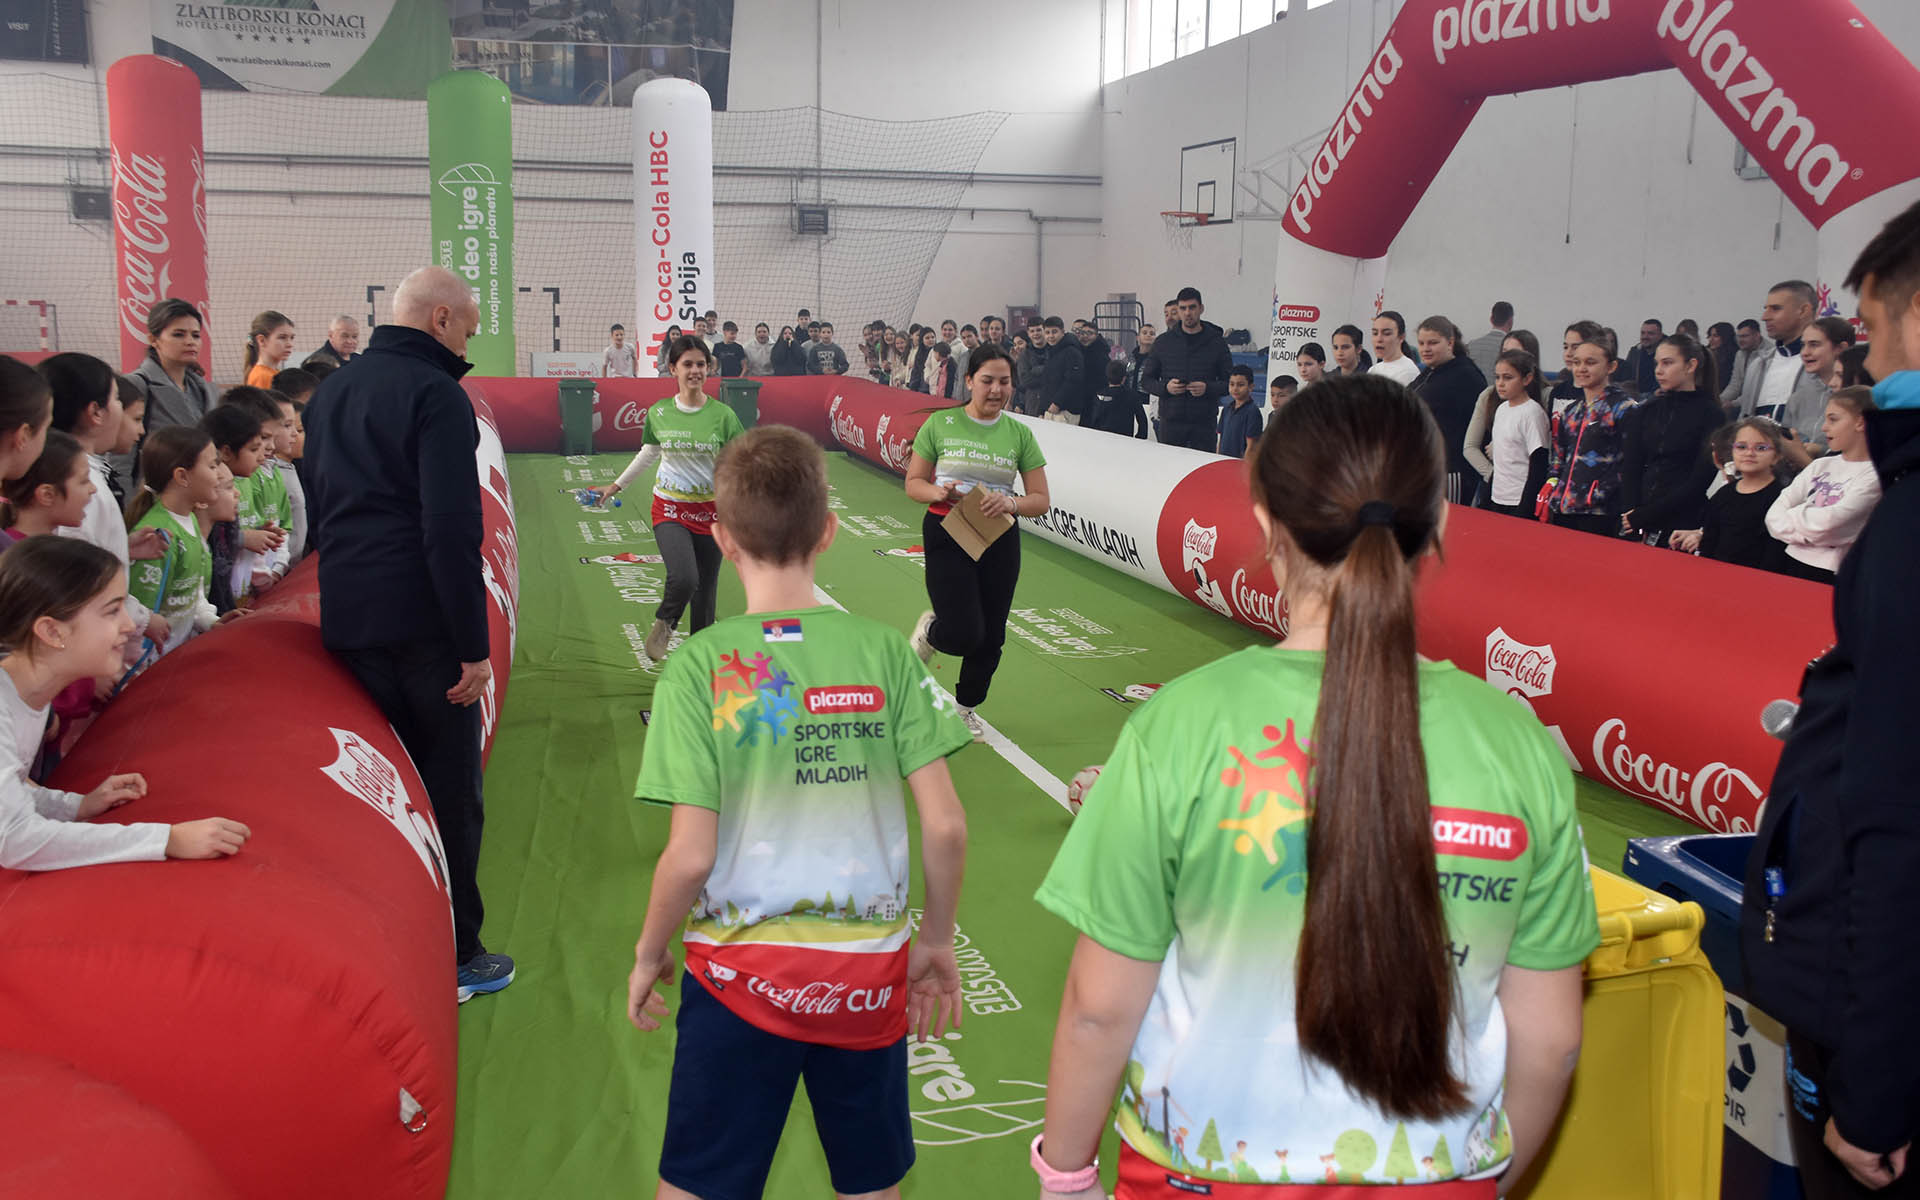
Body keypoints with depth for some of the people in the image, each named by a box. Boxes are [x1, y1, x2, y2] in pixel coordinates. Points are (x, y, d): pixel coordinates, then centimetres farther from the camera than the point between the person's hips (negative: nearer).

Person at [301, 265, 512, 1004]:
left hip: (345, 622, 7)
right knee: (450, 788, 3)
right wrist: (474, 645, -17)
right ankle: (453, 958, 10)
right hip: (422, 623, -7)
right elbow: (451, 529, -19)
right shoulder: (435, 394, -12)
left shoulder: (330, 392, 15)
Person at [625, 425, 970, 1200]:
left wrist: (649, 954, 4)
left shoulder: (700, 665, -13)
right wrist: (938, 942, 8)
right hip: (872, 968, 2)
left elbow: (691, 856, -14)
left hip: (742, 970, -2)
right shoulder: (884, 651, -7)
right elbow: (946, 826, -8)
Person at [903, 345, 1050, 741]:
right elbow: (913, 483, 1)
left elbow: (1040, 500, 2)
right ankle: (929, 631, 23)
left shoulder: (1019, 434, 2)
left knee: (991, 636, 10)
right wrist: (939, 492, -20)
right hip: (946, 534, -3)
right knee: (964, 634, -15)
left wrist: (1011, 503, -19)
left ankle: (966, 707, 35)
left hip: (1000, 541, 3)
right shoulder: (941, 424, -3)